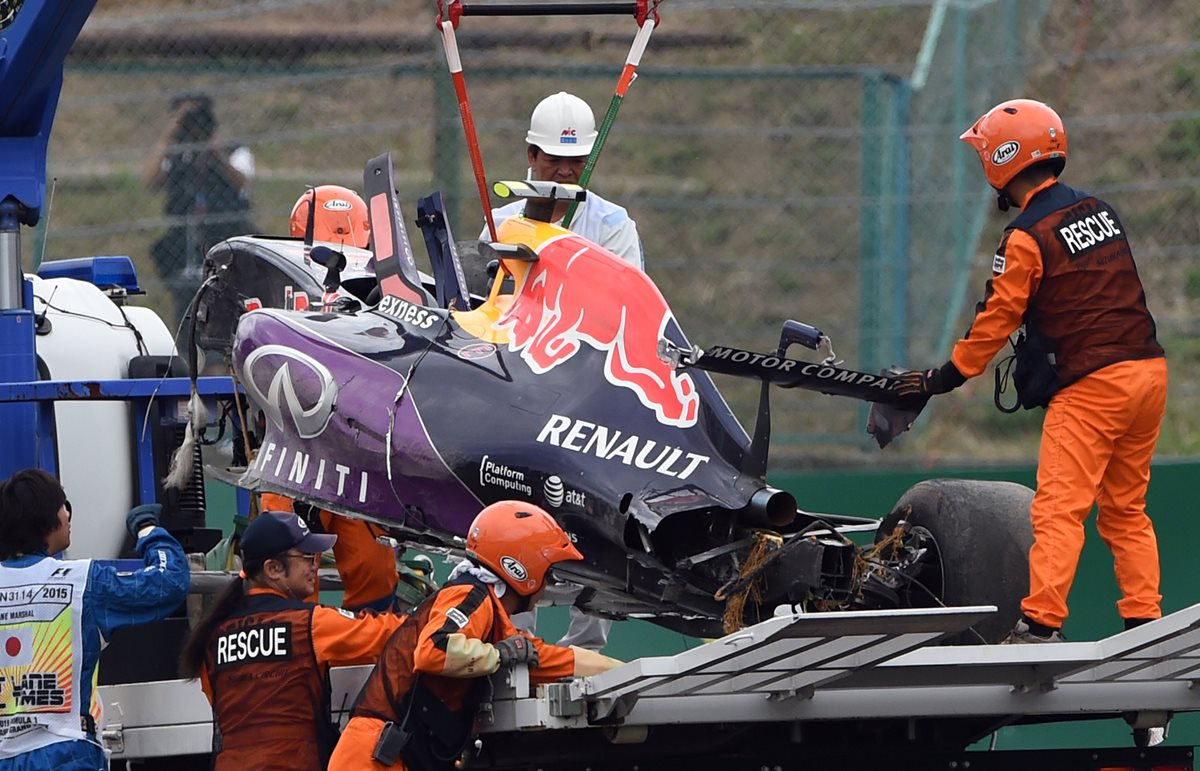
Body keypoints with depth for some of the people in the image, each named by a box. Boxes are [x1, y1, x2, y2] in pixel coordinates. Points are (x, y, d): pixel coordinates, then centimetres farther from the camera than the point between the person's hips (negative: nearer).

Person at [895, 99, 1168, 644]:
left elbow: (997, 321, -5)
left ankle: (1041, 623, -16)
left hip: (1092, 385, -7)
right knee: (1125, 510, 14)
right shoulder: (1099, 210, 13)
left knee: (1059, 510, -8)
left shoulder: (1027, 238, -9)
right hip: (1150, 373, 7)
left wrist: (943, 379, 5)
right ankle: (1145, 623, 10)